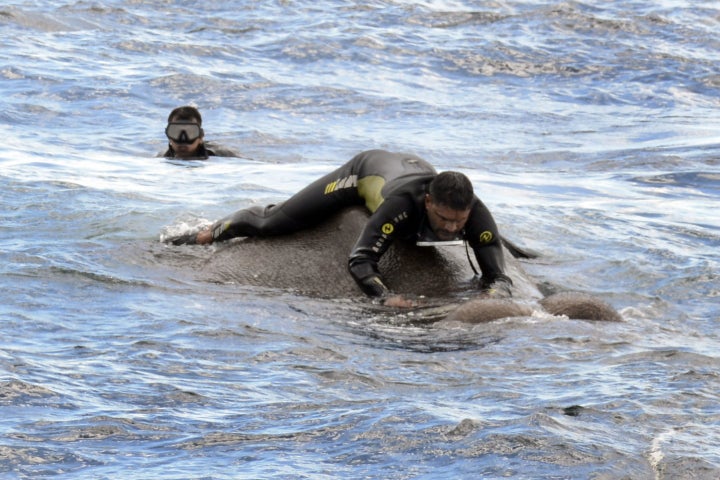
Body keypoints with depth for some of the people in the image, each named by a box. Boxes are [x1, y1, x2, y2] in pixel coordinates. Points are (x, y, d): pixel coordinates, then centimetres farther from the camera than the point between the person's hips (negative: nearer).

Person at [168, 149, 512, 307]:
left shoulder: (476, 214, -41)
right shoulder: (403, 204, -49)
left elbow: (497, 275, -42)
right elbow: (359, 260, -48)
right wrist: (387, 297, -65)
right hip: (366, 170, -4)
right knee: (275, 222, 0)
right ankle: (209, 234, 29)